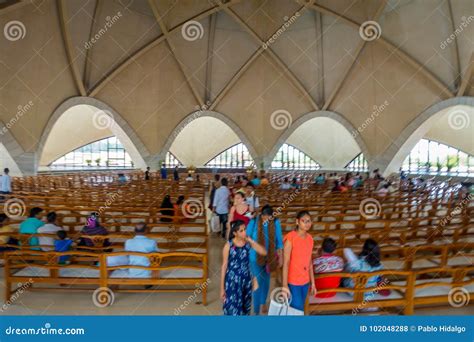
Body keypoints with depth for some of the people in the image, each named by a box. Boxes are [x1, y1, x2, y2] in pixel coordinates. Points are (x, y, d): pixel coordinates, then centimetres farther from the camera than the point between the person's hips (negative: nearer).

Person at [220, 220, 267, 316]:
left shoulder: (248, 242, -4)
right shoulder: (228, 245, -13)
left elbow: (264, 252, -11)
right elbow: (224, 266, -9)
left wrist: (251, 241, -17)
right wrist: (222, 288, -7)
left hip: (246, 279, 4)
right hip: (232, 280, -4)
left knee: (245, 306, 16)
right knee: (232, 307, 1)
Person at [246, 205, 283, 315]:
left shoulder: (276, 223, -15)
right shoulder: (254, 222, -21)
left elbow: (279, 240, -5)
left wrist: (281, 257, 0)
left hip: (270, 257, 3)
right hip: (255, 257, -2)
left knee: (266, 280, 21)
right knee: (257, 282, 0)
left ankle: (263, 302, 47)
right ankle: (256, 310, 19)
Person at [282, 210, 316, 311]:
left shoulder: (310, 238, 2)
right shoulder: (290, 238, -18)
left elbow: (309, 262, 9)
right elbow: (286, 263, -17)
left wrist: (312, 282, 11)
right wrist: (285, 285, -17)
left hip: (305, 282, 6)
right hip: (293, 282, -6)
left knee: (300, 309, 16)